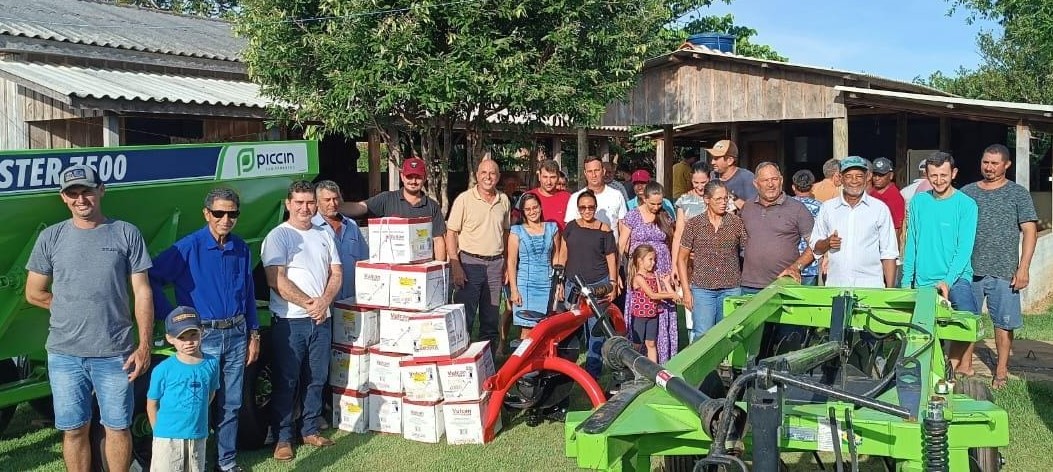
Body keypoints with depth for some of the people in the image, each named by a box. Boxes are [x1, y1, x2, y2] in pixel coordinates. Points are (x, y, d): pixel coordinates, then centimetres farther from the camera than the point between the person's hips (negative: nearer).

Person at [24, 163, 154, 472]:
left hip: (115, 353, -2)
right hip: (64, 354, 2)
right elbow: (34, 294, 11)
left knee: (117, 428, 7)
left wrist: (145, 345, -7)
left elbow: (142, 293, -2)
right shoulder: (51, 237, 5)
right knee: (74, 430, 10)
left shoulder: (126, 234, 0)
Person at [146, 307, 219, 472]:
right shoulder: (163, 370, -12)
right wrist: (160, 431, -1)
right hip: (168, 438, -3)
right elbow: (152, 404, -2)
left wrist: (195, 415, 10)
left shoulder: (212, 363, -3)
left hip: (199, 435, 3)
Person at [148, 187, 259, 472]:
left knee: (231, 404, 11)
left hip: (236, 334, 4)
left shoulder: (241, 249, 5)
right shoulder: (189, 247, -11)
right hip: (203, 336, -4)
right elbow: (152, 278, -14)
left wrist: (254, 335, 11)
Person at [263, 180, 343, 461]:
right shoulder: (278, 236, -5)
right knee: (286, 381, 2)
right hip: (289, 321, -5)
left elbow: (336, 274, 10)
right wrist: (308, 303, -15)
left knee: (316, 379, 12)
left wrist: (324, 301, -8)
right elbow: (276, 281, -14)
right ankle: (283, 437, 11)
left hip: (321, 319, 5)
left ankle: (311, 430, 25)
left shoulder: (324, 236, 13)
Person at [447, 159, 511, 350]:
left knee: (491, 319, 12)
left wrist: (506, 265, 13)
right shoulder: (464, 199, -5)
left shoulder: (503, 200, 9)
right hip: (470, 263, -5)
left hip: (496, 264, 5)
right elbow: (451, 233, -7)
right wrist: (455, 266, -15)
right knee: (464, 318, -6)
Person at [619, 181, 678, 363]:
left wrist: (673, 269, 6)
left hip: (662, 274, 3)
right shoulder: (632, 217, 0)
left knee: (663, 318, 1)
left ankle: (663, 360, 8)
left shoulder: (666, 217, 9)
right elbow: (621, 247, 0)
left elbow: (672, 245, 15)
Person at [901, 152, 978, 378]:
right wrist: (906, 280, 7)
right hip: (923, 281, 4)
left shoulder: (965, 204, -4)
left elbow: (964, 248, -10)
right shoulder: (918, 202, 7)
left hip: (956, 278, -4)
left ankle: (950, 367, -13)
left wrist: (947, 281, -22)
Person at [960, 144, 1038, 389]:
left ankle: (1001, 371, 16)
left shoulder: (1018, 194, 2)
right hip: (969, 269, 2)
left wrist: (1023, 268, -8)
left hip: (1004, 272, -2)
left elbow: (1030, 231, -1)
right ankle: (965, 365, 19)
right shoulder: (967, 192, 8)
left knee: (1003, 322, 4)